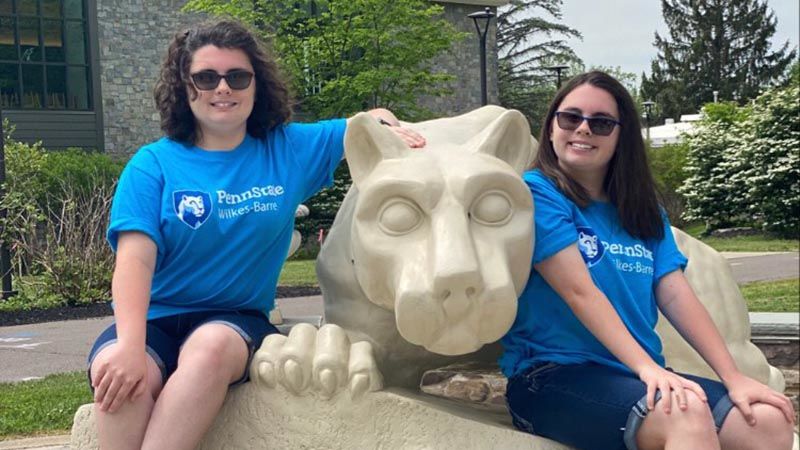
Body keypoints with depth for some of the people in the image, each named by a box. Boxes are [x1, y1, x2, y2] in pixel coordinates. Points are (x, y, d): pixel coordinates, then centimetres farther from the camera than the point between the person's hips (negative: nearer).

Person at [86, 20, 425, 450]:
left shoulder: (289, 149, 7)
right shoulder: (153, 165, -1)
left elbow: (368, 121, 19)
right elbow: (135, 260, -13)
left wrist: (388, 126, -7)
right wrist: (130, 346, -29)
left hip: (235, 319, 1)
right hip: (154, 318, 0)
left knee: (212, 346, -36)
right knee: (118, 375, -34)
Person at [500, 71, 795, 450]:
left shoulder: (643, 212, 17)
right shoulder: (536, 192, -4)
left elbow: (677, 296, 6)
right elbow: (579, 291, -15)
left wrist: (733, 377, -5)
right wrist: (647, 367, -24)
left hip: (639, 376, 7)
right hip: (553, 375, -6)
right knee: (686, 416, -32)